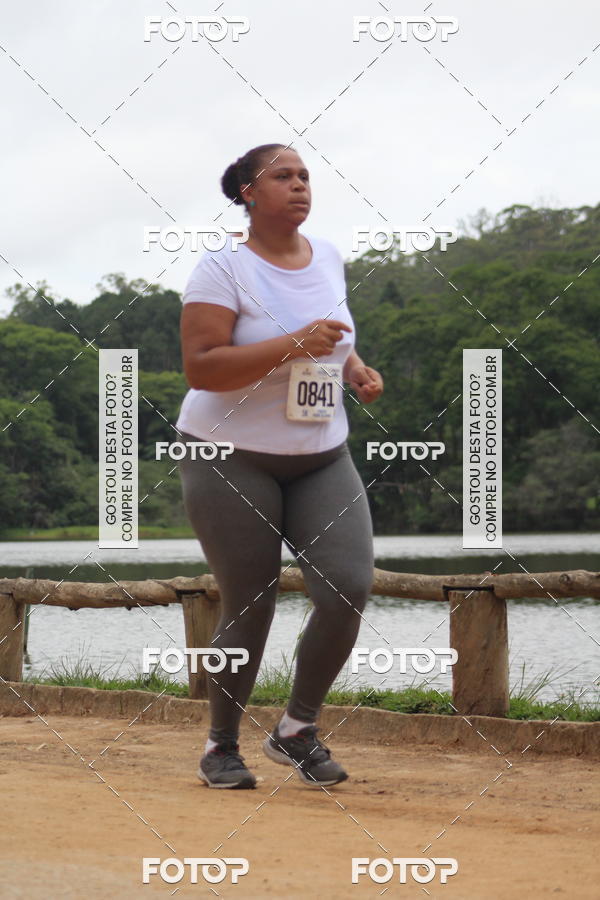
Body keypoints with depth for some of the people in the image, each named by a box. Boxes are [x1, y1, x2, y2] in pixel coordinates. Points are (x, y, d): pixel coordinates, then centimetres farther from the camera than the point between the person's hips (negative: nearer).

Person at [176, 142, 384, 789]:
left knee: (350, 587, -12)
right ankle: (222, 746, 18)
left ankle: (298, 729, 7)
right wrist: (294, 346, -28)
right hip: (233, 460, -5)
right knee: (248, 611, -3)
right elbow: (200, 367, -21)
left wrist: (355, 368, 5)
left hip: (322, 458, 5)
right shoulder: (224, 267, -11)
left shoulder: (328, 258, 9)